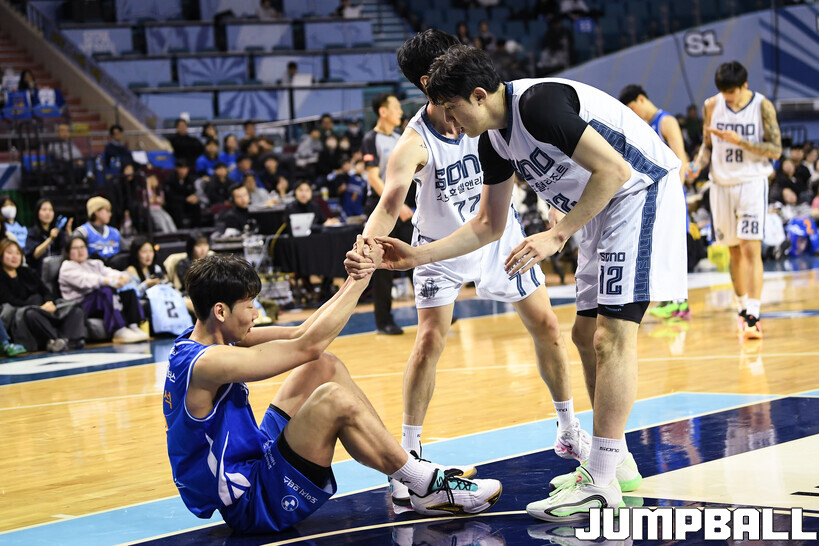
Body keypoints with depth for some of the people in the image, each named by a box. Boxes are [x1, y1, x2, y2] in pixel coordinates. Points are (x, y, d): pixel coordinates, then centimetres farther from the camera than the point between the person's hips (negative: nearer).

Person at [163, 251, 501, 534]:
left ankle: (408, 470, 8)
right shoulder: (206, 363, -25)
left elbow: (297, 333, 7)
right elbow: (308, 345, -23)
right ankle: (429, 488, -9)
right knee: (334, 399, -25)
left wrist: (355, 278, -2)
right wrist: (360, 281, -14)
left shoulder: (200, 340, 5)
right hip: (250, 505, -10)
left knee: (325, 368, 5)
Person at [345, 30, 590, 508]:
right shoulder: (415, 143, -31)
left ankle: (570, 433, 23)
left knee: (547, 326, 6)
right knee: (430, 342, -17)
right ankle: (409, 454, -5)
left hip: (498, 232, 4)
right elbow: (389, 207, -43)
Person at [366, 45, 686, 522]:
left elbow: (614, 169, -27)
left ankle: (601, 482, -13)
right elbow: (489, 226, 17)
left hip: (642, 192, -10)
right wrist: (419, 256, 9)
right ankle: (616, 462, 21)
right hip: (605, 210, 10)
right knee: (588, 333, 12)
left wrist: (556, 236, -25)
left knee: (613, 335, -14)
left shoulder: (539, 103, -23)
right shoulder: (494, 140, 6)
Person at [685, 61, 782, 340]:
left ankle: (753, 317, -17)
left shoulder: (763, 106, -7)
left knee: (751, 249, -14)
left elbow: (775, 149, -9)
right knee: (734, 252, 10)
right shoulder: (711, 105, 2)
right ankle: (742, 309, 25)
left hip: (752, 182, -3)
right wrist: (697, 166, -7)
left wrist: (740, 141, -20)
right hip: (721, 184, 4)